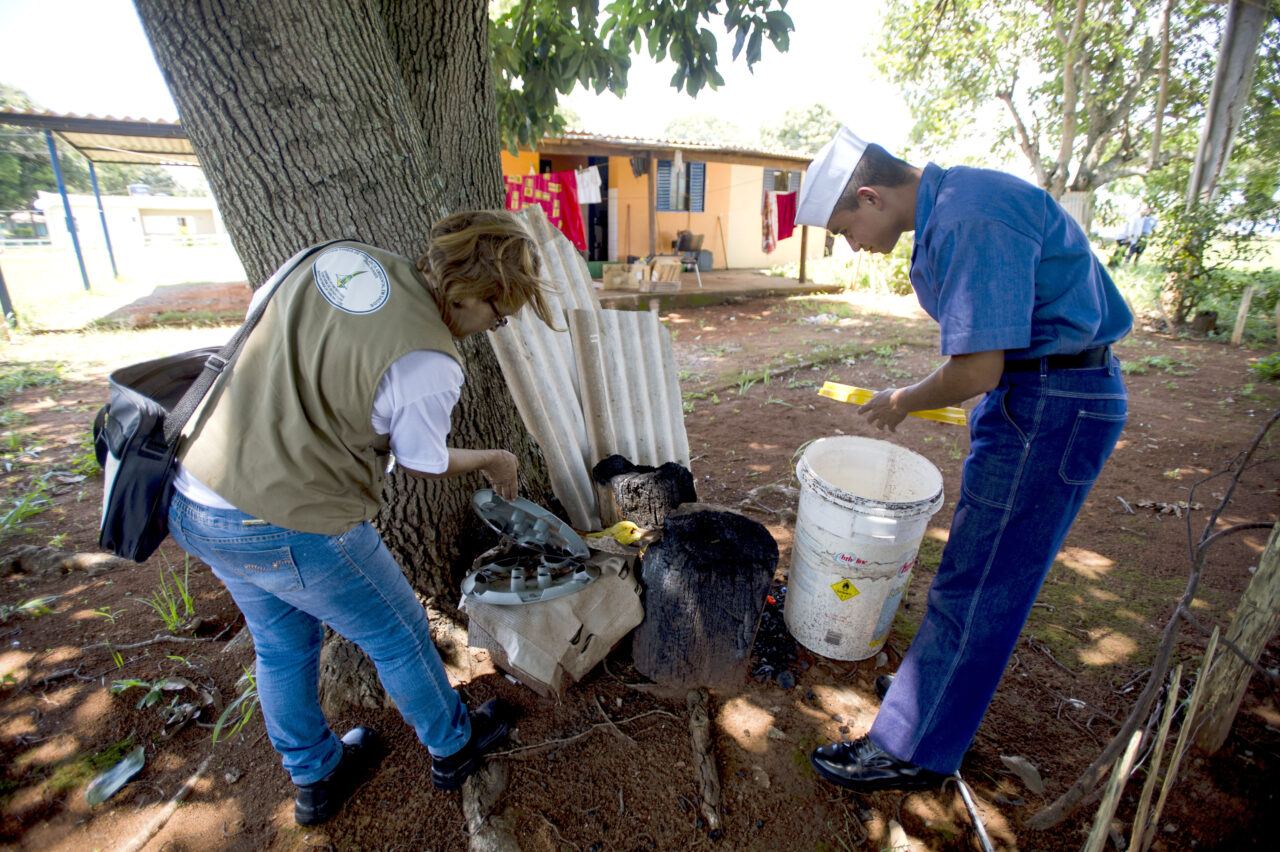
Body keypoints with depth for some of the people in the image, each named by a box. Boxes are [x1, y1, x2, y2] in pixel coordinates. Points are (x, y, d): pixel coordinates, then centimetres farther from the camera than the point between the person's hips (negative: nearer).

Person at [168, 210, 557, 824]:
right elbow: (424, 463, -7)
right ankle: (452, 749, 41)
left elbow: (261, 324, 16)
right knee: (398, 636, 15)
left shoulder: (336, 256, 0)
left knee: (283, 645, 26)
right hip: (290, 529, -8)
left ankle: (315, 779, 50)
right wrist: (493, 460, 12)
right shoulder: (429, 365, -23)